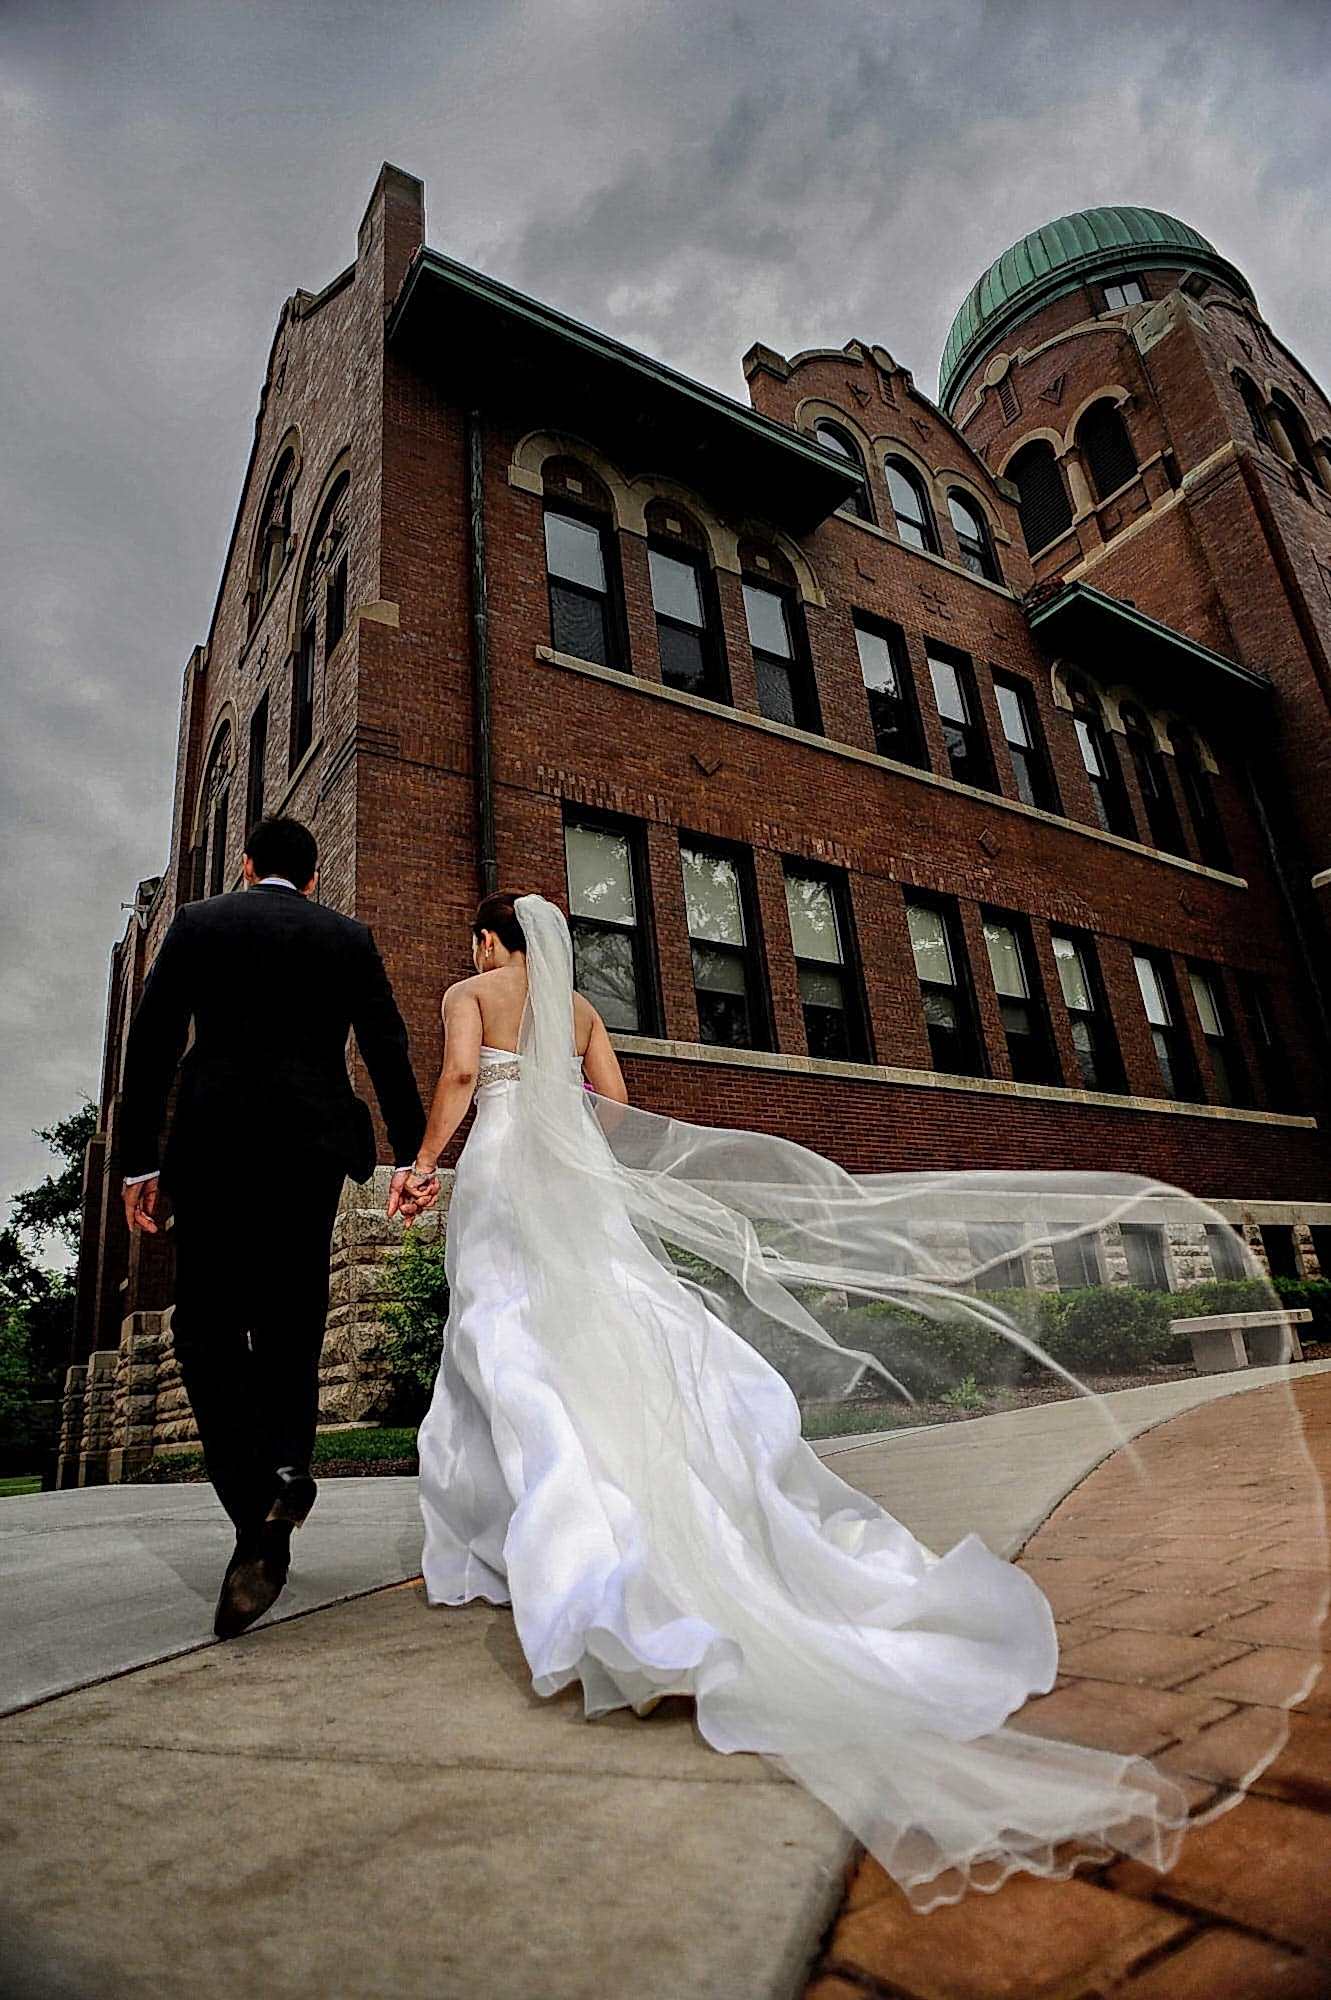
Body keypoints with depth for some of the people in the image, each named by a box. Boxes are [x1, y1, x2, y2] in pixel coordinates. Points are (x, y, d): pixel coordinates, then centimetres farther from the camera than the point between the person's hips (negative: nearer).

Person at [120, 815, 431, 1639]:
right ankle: (288, 1466, 7)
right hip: (311, 1146, 2)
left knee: (208, 1326, 2)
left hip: (212, 1144, -1)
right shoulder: (351, 938, 10)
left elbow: (151, 1047, 3)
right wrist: (412, 1155, 4)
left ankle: (258, 1522, -10)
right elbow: (389, 1052, 3)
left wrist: (139, 1160, 5)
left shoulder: (197, 922, 9)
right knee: (291, 1319, 16)